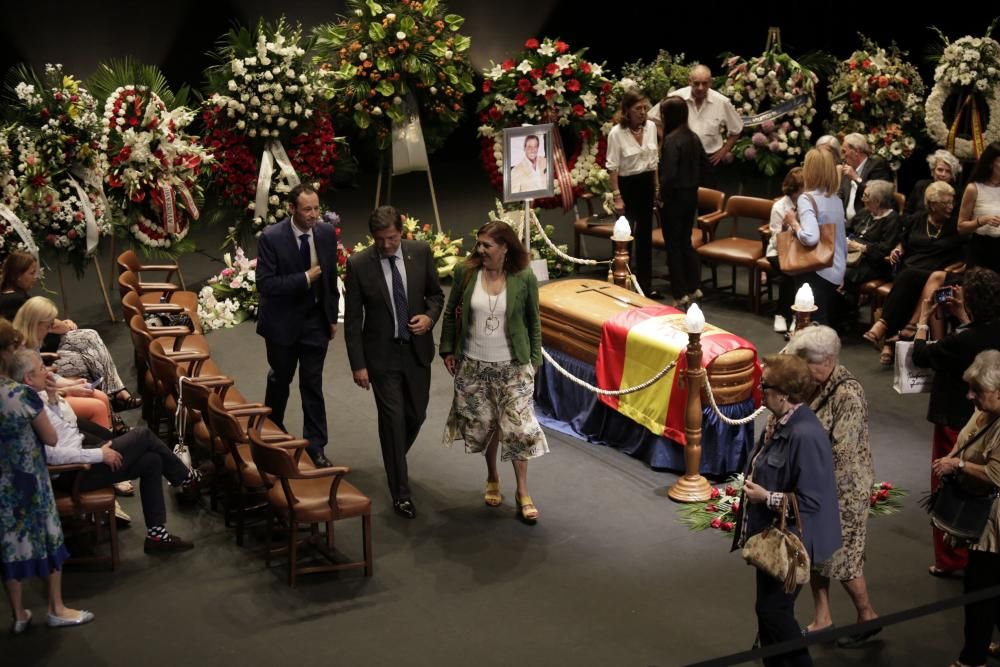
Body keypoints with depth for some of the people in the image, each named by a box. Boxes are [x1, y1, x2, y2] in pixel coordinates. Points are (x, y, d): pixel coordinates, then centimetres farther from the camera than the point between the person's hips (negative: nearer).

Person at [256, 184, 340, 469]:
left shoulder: (327, 234, -6)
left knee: (313, 384, 3)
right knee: (280, 379, 18)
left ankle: (315, 446, 12)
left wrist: (333, 317, 7)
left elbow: (331, 278, 6)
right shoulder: (271, 238, -19)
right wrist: (305, 279, -25)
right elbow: (265, 284, -23)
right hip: (283, 321, -2)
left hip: (315, 320, 2)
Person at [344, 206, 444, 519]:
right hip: (382, 353, -3)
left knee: (416, 414, 13)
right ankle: (401, 492, 7)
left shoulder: (421, 252, -6)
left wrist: (430, 315, -13)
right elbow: (352, 319, -8)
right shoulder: (358, 264, -13)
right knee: (393, 418, -3)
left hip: (417, 350, 3)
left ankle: (395, 460, 44)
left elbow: (436, 293, 9)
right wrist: (358, 364, -10)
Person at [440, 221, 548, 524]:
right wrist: (448, 350, 7)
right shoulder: (466, 272, -6)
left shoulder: (524, 279, -10)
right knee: (484, 425, 13)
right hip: (473, 365, 2)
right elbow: (451, 313, 7)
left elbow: (533, 323, 1)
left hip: (513, 366, -2)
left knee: (518, 427, -3)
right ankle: (492, 479, 36)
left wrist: (534, 361, 2)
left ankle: (523, 493, 10)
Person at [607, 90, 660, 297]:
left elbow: (654, 159, 10)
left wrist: (657, 186, 11)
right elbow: (613, 167, -13)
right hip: (627, 185, -5)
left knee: (645, 235, 11)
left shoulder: (651, 127, -1)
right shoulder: (616, 133, -15)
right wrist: (617, 196, -16)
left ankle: (645, 284, 19)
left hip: (647, 183, 5)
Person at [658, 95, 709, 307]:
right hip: (691, 195, 8)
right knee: (686, 241, 20)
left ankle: (680, 294, 8)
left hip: (674, 197, -8)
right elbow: (704, 164, 14)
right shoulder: (693, 137, 4)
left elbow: (668, 173, -26)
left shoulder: (671, 139, -20)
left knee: (673, 244, 3)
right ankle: (693, 287, 26)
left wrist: (662, 197, -14)